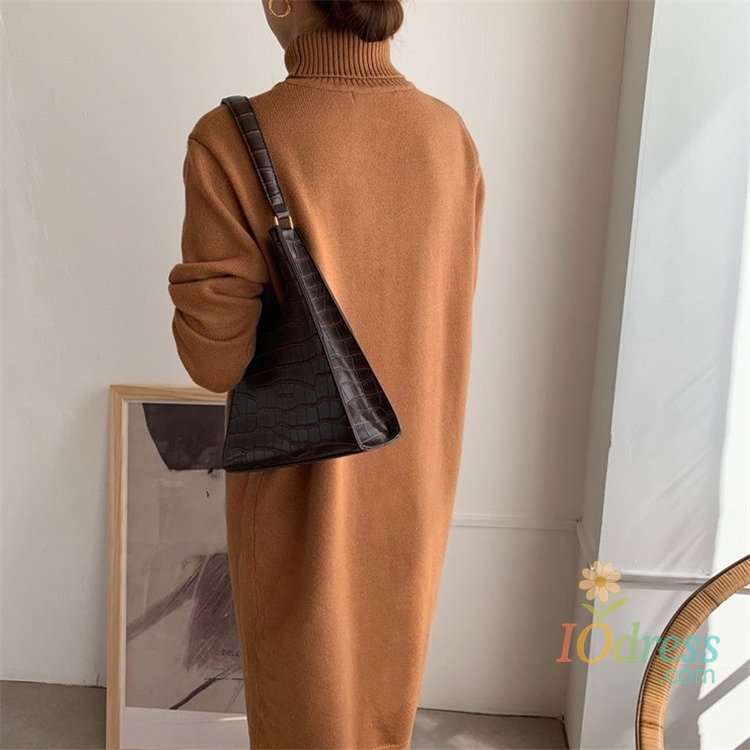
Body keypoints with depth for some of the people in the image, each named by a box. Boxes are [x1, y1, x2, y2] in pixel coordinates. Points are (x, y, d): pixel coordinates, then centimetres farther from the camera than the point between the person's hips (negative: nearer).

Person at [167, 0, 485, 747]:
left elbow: (214, 356, -21)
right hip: (412, 477, 4)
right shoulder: (450, 137, -8)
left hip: (300, 488, -4)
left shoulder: (233, 142, -24)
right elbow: (439, 314, 4)